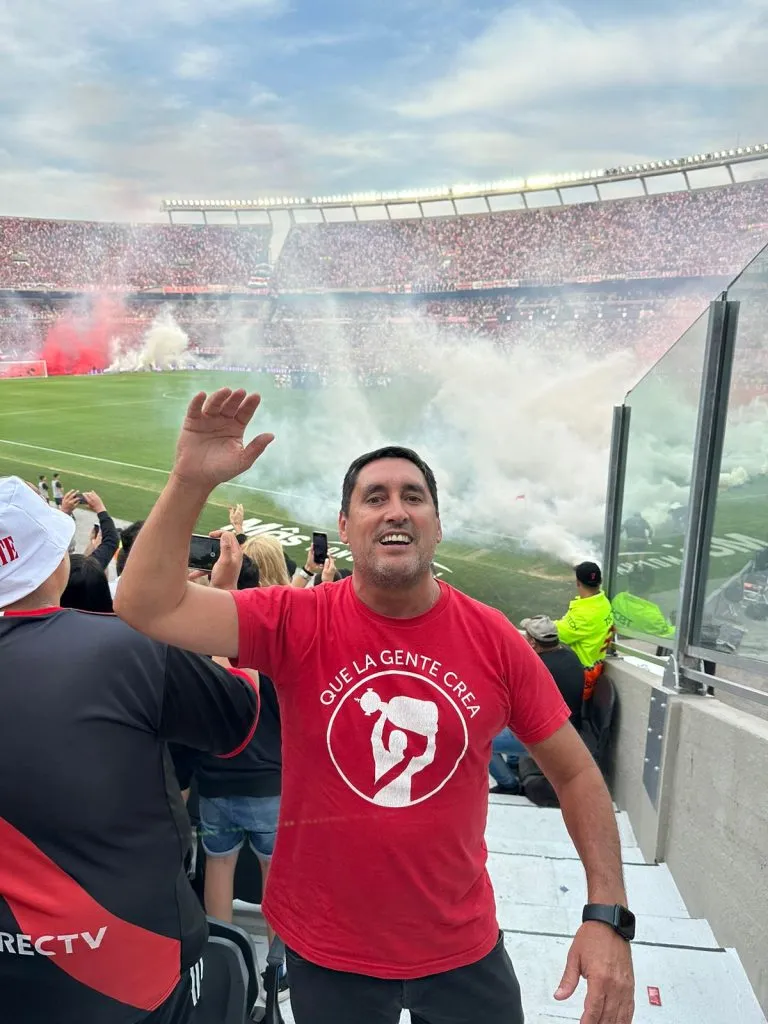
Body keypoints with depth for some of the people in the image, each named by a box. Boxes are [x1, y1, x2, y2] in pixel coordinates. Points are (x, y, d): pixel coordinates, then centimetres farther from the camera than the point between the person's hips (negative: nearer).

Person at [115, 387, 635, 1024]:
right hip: (325, 951, 0)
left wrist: (607, 914, -10)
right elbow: (147, 608, -24)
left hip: (465, 946, 1)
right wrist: (191, 482, -34)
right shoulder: (296, 624, -15)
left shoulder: (495, 640, -12)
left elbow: (577, 774, -3)